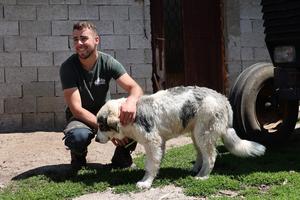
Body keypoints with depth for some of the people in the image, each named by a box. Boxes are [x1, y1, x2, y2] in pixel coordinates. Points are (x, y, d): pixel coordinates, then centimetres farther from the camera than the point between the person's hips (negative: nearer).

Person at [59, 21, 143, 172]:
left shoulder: (108, 62, -12)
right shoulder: (68, 67, -19)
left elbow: (135, 88, -20)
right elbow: (76, 109, -24)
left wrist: (131, 101, -47)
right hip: (81, 117, -2)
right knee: (78, 136, -38)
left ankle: (121, 156, 2)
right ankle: (78, 157, 1)